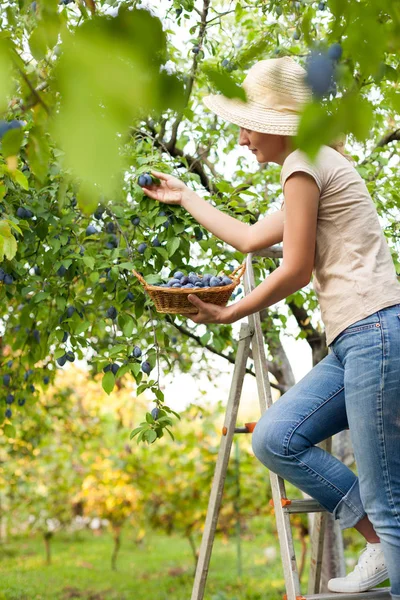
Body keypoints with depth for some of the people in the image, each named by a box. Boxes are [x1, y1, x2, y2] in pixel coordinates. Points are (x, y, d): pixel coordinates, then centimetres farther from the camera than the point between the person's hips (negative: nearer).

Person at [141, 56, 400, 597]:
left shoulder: (304, 161, -5)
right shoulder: (316, 167, 25)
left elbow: (296, 270, -9)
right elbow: (250, 238, 32)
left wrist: (229, 314, 5)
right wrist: (186, 198, 41)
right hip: (353, 344, 10)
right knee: (274, 438, 2)